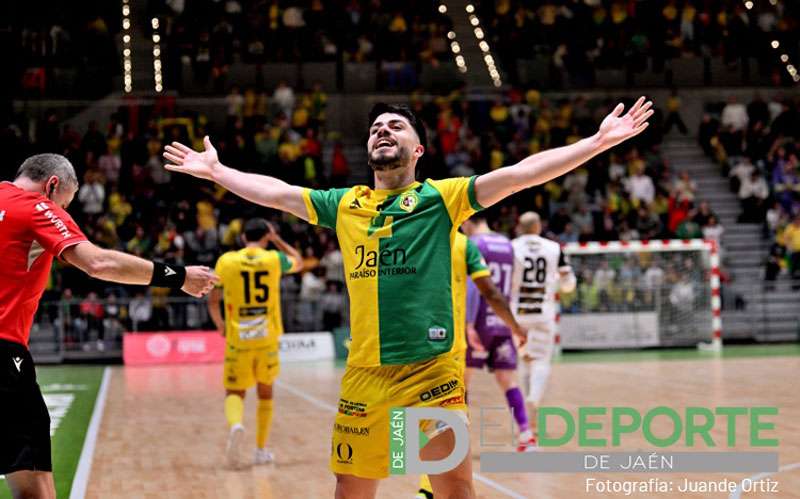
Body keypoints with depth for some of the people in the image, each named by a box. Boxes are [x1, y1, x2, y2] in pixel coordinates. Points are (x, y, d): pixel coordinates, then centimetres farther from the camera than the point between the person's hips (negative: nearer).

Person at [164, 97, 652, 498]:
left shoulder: (443, 196, 3)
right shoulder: (345, 205, 14)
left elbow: (521, 173, -3)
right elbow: (275, 192, 23)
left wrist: (597, 142, -9)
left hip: (432, 371, -3)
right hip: (364, 374, 3)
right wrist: (216, 169, 27)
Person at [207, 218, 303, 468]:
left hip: (237, 338, -1)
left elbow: (213, 301, 2)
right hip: (267, 338, 1)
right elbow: (298, 262, 22)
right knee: (265, 392, 17)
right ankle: (261, 450, 19)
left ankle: (235, 425, -30)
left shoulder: (226, 261, -3)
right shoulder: (275, 259, -1)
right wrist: (276, 239, 26)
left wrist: (220, 325, 19)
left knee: (235, 392, 4)